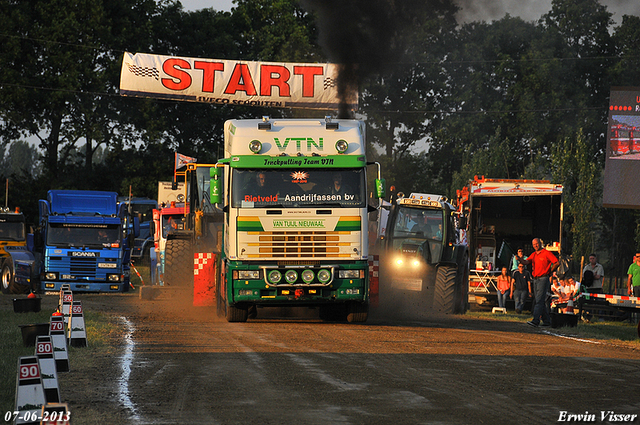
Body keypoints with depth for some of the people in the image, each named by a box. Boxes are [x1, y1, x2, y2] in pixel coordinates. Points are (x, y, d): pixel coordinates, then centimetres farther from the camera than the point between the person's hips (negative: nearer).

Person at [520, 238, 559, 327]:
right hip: (535, 279, 8)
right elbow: (526, 262, 2)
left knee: (539, 300, -14)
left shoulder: (546, 253, -4)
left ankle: (535, 321, -22)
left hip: (543, 279, -8)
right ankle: (546, 321, 17)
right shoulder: (533, 255, 16)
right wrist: (521, 260, -20)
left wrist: (550, 272, -1)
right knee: (541, 301, 10)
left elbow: (557, 263, -7)